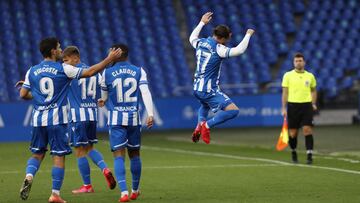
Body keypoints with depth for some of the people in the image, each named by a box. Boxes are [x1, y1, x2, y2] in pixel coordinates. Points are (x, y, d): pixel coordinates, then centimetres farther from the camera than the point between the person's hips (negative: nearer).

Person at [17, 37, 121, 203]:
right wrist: (109, 59, 3)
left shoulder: (32, 71, 5)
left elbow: (23, 94, 6)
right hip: (57, 119, -4)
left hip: (38, 119, 4)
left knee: (37, 154, 16)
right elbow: (90, 72, -5)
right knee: (59, 157, 2)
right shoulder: (63, 69, -6)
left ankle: (28, 177, -11)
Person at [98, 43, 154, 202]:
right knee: (134, 154, 16)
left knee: (119, 155, -5)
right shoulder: (139, 71, 4)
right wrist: (150, 114, -14)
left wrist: (103, 101, 43)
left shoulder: (107, 73, 2)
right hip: (133, 117, 2)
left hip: (116, 119, -2)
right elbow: (145, 92, -9)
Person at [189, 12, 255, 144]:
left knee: (205, 105, 40)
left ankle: (199, 127, 19)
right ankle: (207, 125, -13)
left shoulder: (200, 43, 4)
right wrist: (248, 34, -14)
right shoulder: (218, 49, -18)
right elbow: (239, 50, -27)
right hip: (209, 91, -9)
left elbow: (192, 38, 29)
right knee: (233, 110, -13)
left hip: (197, 88, 9)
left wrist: (202, 23, 37)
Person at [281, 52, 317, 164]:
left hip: (306, 105, 1)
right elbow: (285, 92, 1)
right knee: (292, 132, 3)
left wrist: (313, 103, 6)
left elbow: (313, 90, 19)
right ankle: (293, 152, 27)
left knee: (307, 130, -11)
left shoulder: (310, 76, 8)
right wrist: (283, 108, -5)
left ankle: (309, 155, -12)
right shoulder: (288, 75, 2)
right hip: (293, 105, -1)